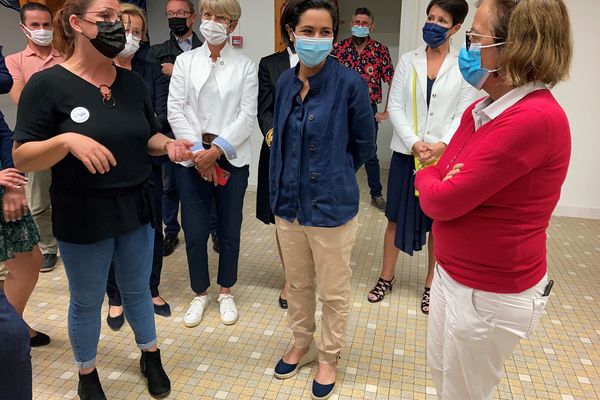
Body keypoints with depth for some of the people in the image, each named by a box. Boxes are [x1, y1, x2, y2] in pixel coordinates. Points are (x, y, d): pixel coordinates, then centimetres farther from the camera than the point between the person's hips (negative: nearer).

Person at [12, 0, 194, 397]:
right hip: (82, 215, -4)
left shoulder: (133, 82, 2)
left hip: (135, 207, 4)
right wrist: (67, 141, -30)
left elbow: (148, 136, 12)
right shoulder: (47, 84, -12)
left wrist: (169, 145, -10)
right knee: (87, 302, 15)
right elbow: (22, 158, -13)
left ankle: (151, 358, 43)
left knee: (138, 290, 20)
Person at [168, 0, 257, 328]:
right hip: (192, 157, 1)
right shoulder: (184, 60, 8)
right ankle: (200, 294, 25)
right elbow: (175, 109, 1)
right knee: (194, 232, 5)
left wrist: (216, 149, -14)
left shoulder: (245, 66, 4)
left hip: (231, 159, 0)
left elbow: (247, 115, -4)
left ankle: (226, 292, 28)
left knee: (230, 231, 8)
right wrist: (197, 151, -10)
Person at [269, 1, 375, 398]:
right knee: (298, 284, 21)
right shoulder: (285, 82, 2)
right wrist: (281, 187, 10)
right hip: (288, 202, 5)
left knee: (333, 292, 13)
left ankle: (330, 356, 36)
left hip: (331, 205, -5)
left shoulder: (350, 83, -14)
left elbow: (364, 146, -4)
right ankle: (302, 343, 45)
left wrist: (332, 175, 5)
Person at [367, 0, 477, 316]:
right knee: (396, 218, 9)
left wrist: (442, 145, -20)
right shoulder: (407, 60, 5)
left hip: (445, 156, -1)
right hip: (406, 153, 1)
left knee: (438, 222, 8)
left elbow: (464, 114, -4)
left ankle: (431, 285, 25)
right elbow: (395, 106, -1)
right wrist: (414, 143, -14)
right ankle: (386, 277, 26)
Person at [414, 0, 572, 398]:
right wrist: (440, 180, -11)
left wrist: (426, 178, -5)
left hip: (491, 295, -8)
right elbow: (439, 178, 9)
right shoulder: (480, 110, 1)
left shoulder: (535, 119, -27)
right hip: (451, 274, 8)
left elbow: (442, 200, -25)